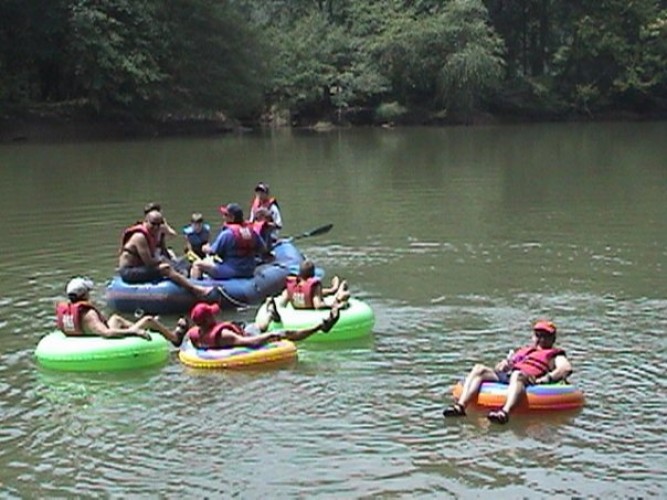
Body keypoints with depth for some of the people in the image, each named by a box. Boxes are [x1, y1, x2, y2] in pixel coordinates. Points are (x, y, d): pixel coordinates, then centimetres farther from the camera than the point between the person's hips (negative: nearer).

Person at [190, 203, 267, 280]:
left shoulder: (227, 233, -18)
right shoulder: (251, 231, 0)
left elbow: (212, 251, -11)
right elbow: (263, 249, 7)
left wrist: (205, 248, 10)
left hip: (229, 272, -7)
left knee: (197, 264, 3)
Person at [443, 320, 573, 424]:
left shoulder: (554, 355, 23)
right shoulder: (523, 351, 40)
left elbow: (567, 368, 2)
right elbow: (504, 365, 34)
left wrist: (546, 378, -13)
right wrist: (504, 365, 8)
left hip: (528, 381, -6)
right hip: (505, 377, 6)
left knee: (517, 374, -40)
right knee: (479, 369, -15)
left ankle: (505, 412, -66)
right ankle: (461, 406, -33)